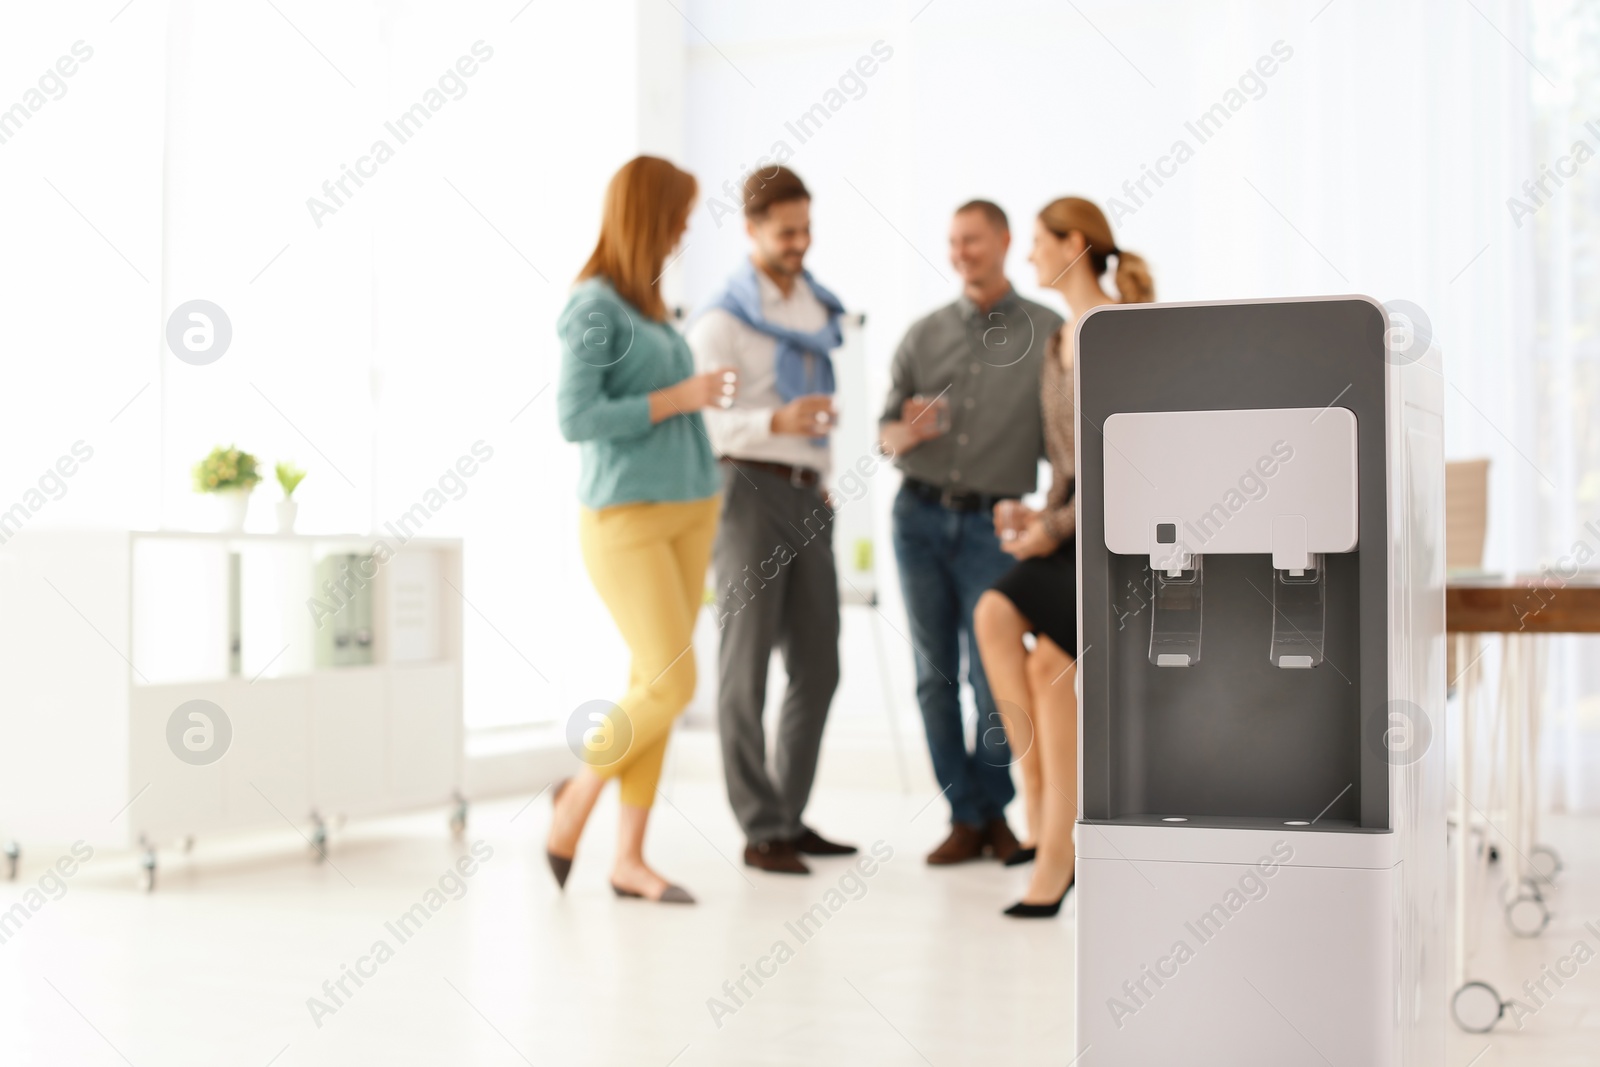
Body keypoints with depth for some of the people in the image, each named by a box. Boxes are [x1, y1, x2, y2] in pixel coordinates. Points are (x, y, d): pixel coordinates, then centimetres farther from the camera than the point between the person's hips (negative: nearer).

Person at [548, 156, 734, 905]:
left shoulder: (645, 303, 11)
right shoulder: (594, 307, -11)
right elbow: (575, 418, -18)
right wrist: (678, 398, -15)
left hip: (689, 510, 7)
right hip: (627, 517, -7)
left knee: (655, 683, 6)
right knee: (670, 685, -9)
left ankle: (629, 857, 12)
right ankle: (579, 794, 15)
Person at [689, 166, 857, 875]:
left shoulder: (820, 308, 16)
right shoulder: (723, 320, -6)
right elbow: (699, 423, -17)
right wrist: (775, 422, -31)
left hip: (808, 498, 7)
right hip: (748, 491, -7)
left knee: (817, 668, 8)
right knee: (747, 667, -4)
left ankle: (790, 817, 18)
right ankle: (761, 831, 0)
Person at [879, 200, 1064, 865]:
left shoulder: (1048, 333, 2)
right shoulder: (925, 334, 10)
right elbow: (887, 431, 9)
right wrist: (906, 433, -13)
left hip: (993, 525, -3)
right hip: (919, 517, 3)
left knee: (994, 678, -4)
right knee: (936, 675, 4)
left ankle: (994, 810, 16)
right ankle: (965, 817, 14)